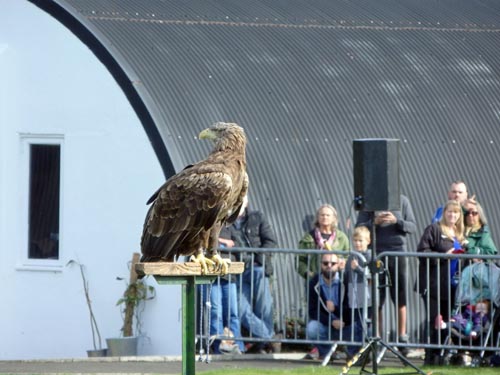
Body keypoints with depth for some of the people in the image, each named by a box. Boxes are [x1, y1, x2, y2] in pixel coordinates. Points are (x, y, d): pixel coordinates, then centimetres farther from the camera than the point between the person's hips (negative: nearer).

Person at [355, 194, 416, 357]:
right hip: (376, 253, -1)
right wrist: (375, 222, -14)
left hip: (398, 252, 1)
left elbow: (412, 227, 5)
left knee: (401, 298, 2)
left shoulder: (402, 200, 8)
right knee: (376, 300, 0)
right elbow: (359, 227, 3)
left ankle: (402, 337, 11)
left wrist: (396, 221, -11)